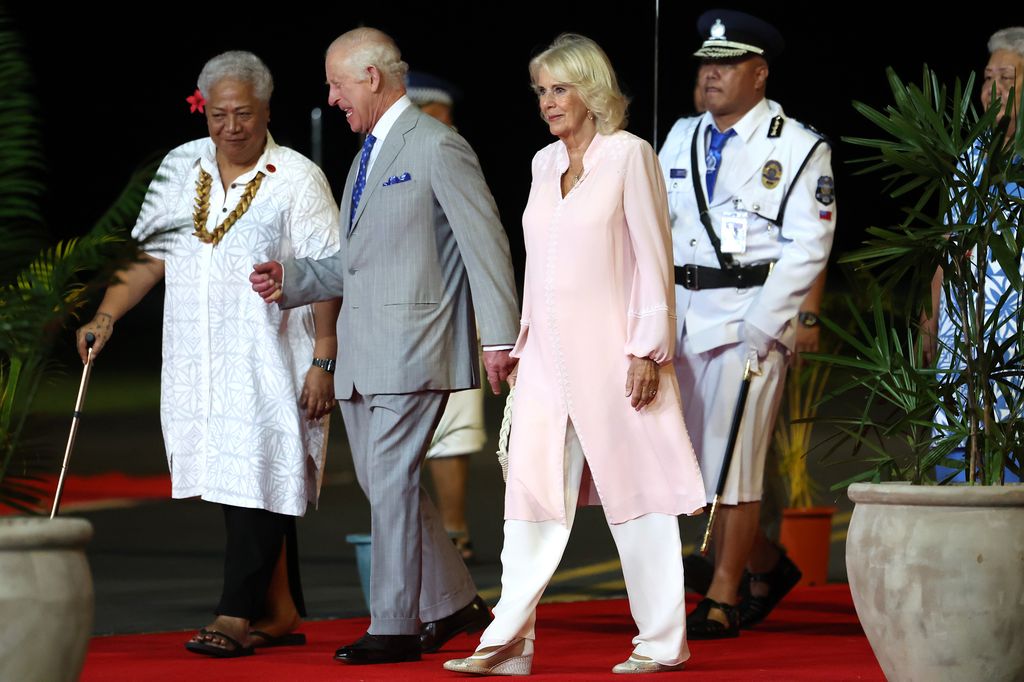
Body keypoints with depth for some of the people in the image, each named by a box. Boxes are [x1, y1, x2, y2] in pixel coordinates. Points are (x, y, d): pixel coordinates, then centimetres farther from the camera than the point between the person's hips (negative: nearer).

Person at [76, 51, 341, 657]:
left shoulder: (297, 179, -4)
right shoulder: (181, 169, 10)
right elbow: (150, 255, 13)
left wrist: (324, 362, -13)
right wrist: (106, 317, 1)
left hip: (270, 361, -5)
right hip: (199, 361, 5)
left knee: (257, 477, -10)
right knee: (236, 482, 7)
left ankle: (238, 615, -7)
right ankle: (280, 613, 14)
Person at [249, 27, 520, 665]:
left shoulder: (437, 147, -8)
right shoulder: (366, 158, 20)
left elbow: (486, 244, -12)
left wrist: (500, 337, -16)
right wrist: (292, 279, 10)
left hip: (412, 344, -9)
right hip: (364, 351, 9)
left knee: (392, 480, -8)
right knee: (383, 482, 11)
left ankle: (394, 628, -3)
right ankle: (453, 602, 23)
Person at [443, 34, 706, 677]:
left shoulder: (628, 155, -4)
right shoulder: (545, 162, 14)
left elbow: (654, 257, -7)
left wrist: (648, 350, -12)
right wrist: (520, 341, 14)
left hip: (611, 351, -6)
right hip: (548, 354, 6)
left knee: (636, 494, 0)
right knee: (533, 494, 1)